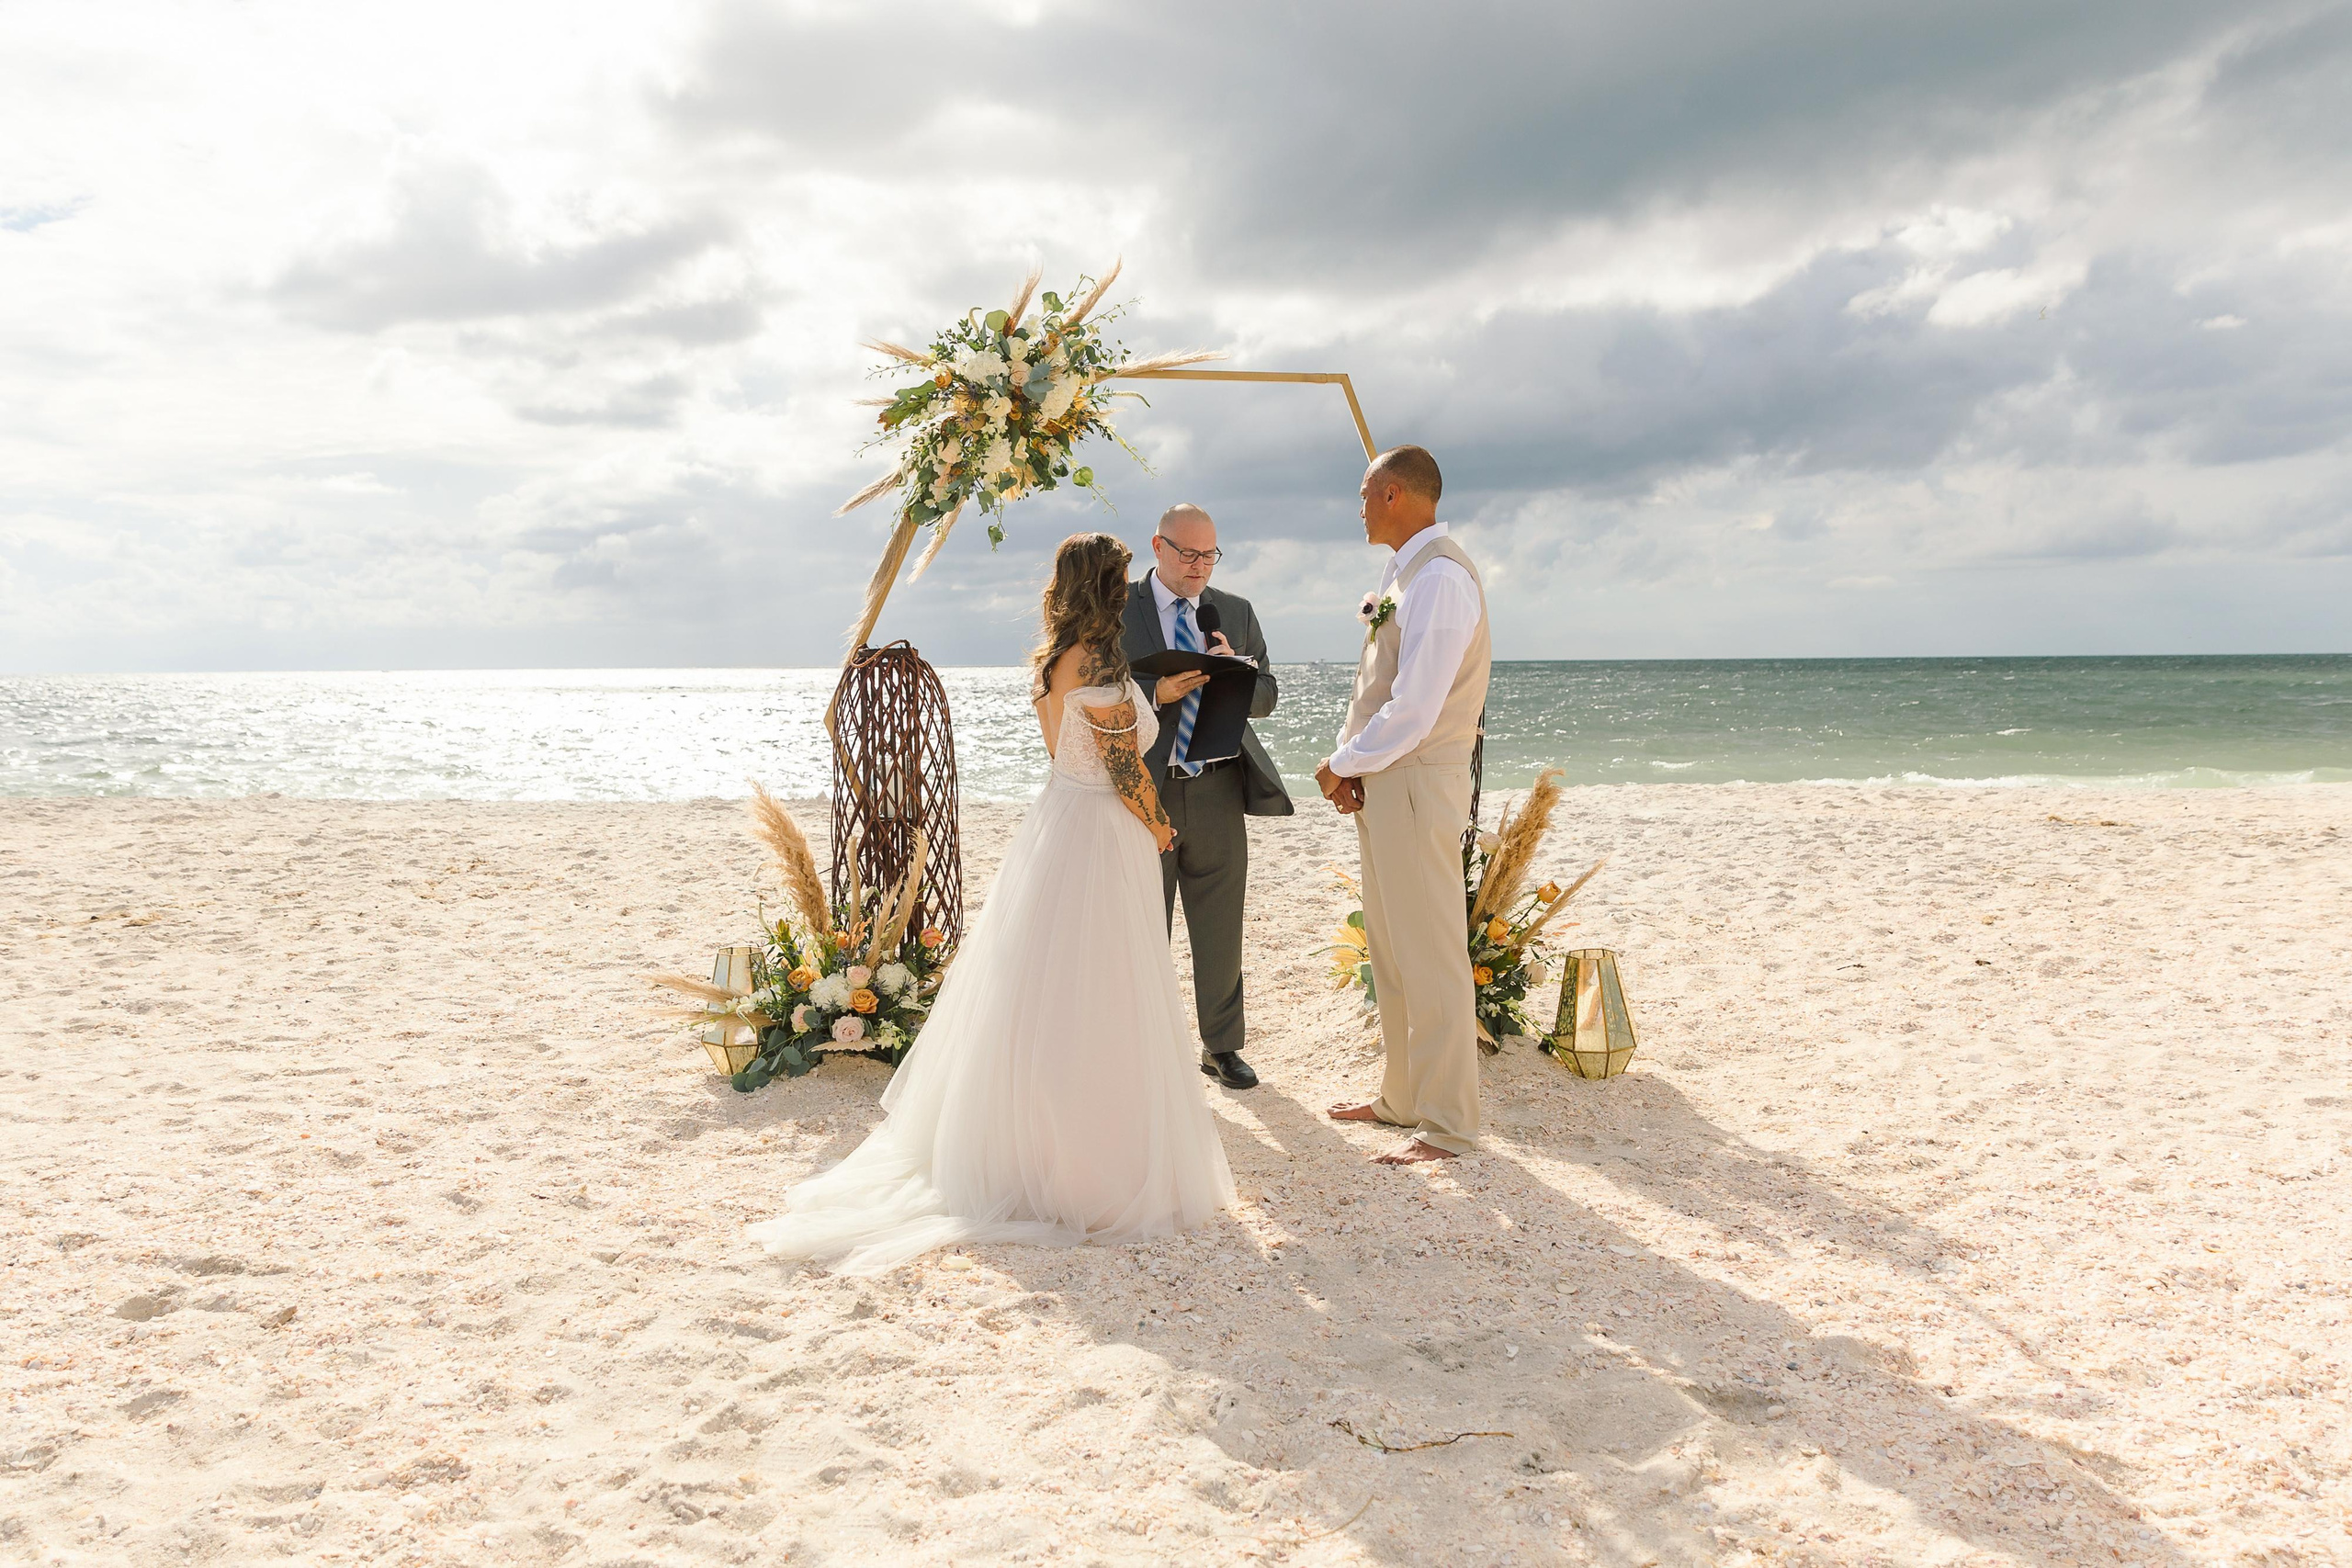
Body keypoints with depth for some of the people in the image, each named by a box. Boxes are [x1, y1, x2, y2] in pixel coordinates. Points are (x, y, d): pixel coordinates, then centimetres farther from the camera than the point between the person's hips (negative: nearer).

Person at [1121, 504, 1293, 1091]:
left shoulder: (1236, 613, 12)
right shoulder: (1116, 609, 1)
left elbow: (1267, 696, 11)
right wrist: (1158, 694, -20)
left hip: (1217, 790, 3)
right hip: (1143, 790, -3)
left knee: (1220, 928, 8)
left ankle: (1221, 1046, 23)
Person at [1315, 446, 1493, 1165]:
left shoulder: (1440, 577, -18)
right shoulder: (1406, 573, 14)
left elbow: (1413, 711, -23)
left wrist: (1341, 766, -11)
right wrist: (1352, 763, 0)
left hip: (1415, 786, -10)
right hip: (1380, 786, 10)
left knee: (1431, 958, -2)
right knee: (1391, 955, 18)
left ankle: (1447, 1124, 7)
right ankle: (1402, 1098, 31)